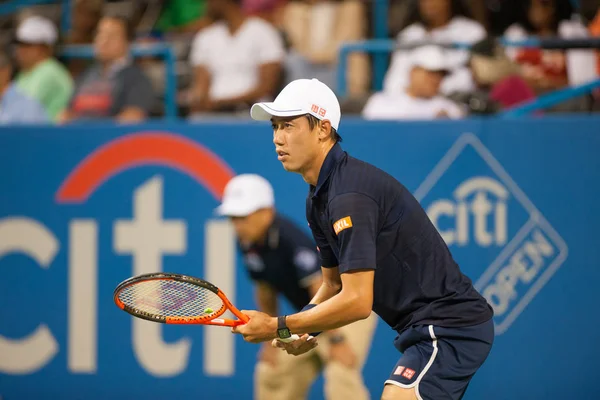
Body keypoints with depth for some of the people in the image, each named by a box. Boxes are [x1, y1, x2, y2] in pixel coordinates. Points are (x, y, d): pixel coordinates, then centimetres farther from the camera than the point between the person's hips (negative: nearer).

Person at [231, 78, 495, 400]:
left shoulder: (350, 196, -21)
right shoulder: (318, 200, 11)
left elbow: (357, 301, -25)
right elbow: (334, 284, 20)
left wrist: (278, 327, -17)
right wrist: (301, 330, 0)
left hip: (449, 328, -11)